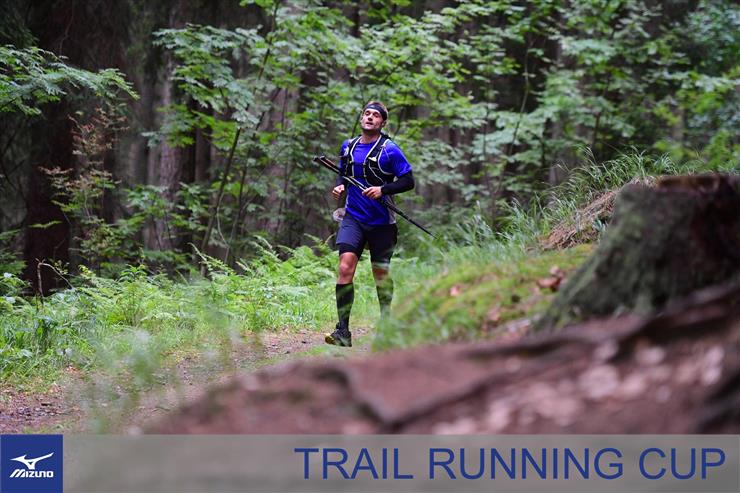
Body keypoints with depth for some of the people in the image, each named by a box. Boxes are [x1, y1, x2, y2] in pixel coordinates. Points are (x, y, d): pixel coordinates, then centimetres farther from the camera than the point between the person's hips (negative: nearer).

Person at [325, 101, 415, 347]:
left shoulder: (389, 149, -6)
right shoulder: (348, 146, 8)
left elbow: (408, 181, -6)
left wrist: (383, 190, -20)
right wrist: (340, 186, 0)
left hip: (381, 222, -2)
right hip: (353, 218, 2)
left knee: (381, 271, 10)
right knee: (345, 268, -15)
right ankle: (343, 331, -17)